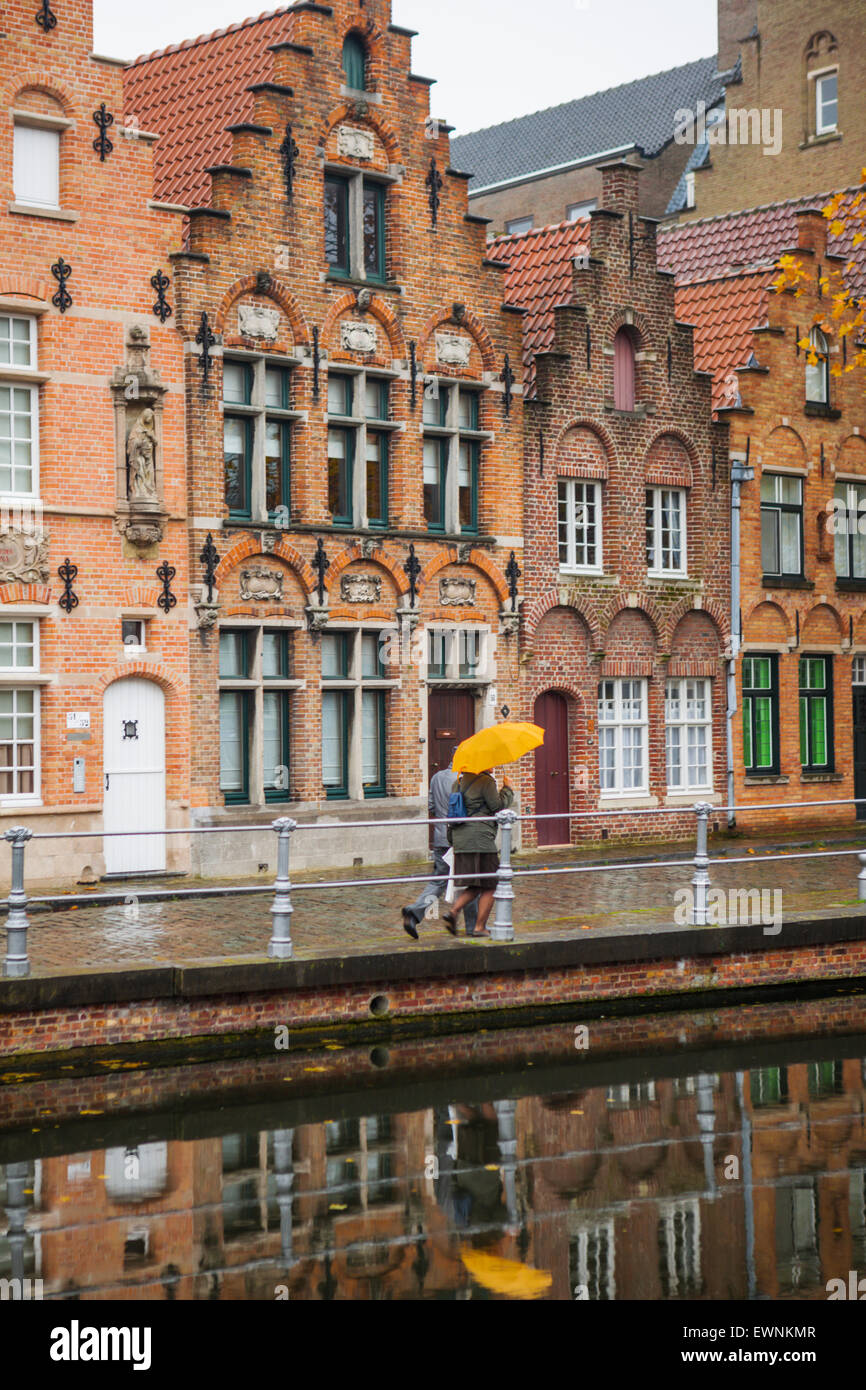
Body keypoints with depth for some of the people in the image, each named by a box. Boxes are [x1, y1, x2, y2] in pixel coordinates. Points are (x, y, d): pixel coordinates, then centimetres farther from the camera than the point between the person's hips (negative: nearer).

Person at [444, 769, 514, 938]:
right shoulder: (485, 781, -10)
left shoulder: (460, 781, 15)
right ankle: (480, 927, 0)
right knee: (489, 886, 2)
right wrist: (507, 789, 6)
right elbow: (498, 805, -10)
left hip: (461, 842, 8)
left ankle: (453, 912, -4)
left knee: (475, 886, 15)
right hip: (481, 841, -8)